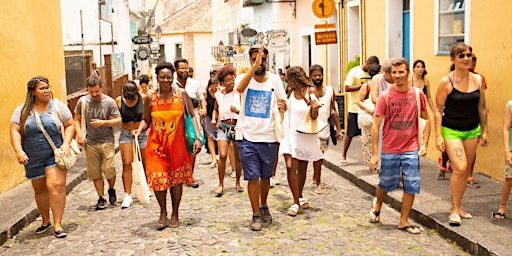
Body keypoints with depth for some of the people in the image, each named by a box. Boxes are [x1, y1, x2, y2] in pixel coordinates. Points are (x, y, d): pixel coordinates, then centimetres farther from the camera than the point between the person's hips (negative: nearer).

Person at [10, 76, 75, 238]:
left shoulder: (57, 106, 0)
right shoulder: (23, 110, 1)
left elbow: (70, 125, 2)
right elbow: (14, 130, -3)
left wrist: (66, 143, -11)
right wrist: (18, 150, -16)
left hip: (55, 154, -2)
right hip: (32, 158, 2)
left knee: (56, 185, -14)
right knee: (40, 189, 14)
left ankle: (57, 225, -7)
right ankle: (45, 221, 34)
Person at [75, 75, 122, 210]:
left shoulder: (109, 102, -4)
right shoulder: (82, 101, 2)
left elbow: (118, 120, -2)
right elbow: (77, 119, 12)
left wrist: (103, 122, -16)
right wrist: (79, 134, -3)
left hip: (107, 141, -2)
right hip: (90, 143, 2)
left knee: (109, 169, -11)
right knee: (95, 172, 4)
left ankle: (111, 190, 19)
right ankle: (101, 198, 18)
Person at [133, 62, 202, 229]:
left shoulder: (181, 95, -1)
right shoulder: (151, 98, 1)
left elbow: (192, 116, 2)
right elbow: (146, 120, 10)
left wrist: (197, 138, -8)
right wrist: (139, 129, -12)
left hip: (177, 145, 0)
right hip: (156, 145, 0)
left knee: (176, 179, 8)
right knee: (158, 178, -5)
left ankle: (175, 214, 24)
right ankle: (163, 213, 18)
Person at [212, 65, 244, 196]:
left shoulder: (239, 93, -3)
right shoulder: (218, 94, 6)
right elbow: (215, 109, 23)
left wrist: (237, 110, -22)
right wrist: (214, 119, 6)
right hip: (223, 126, 1)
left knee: (238, 157, 6)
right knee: (222, 155, -13)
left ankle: (237, 183, 25)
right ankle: (221, 184, 0)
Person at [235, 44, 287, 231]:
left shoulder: (274, 79, 3)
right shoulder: (244, 78, -3)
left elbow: (283, 104, 7)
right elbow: (240, 88, -28)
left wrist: (282, 106, -18)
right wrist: (254, 66, -39)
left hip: (268, 137, 2)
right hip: (248, 137, -2)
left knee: (266, 176, 16)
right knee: (253, 177, -1)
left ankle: (264, 206, 38)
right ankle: (256, 215, 12)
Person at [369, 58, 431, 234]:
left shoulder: (417, 94, -1)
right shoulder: (385, 96, -7)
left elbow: (427, 119, 10)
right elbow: (375, 126, -7)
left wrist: (424, 144, 0)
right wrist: (374, 154, -11)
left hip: (411, 150, 2)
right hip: (389, 150, -1)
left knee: (411, 186, 2)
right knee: (386, 184, 13)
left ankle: (404, 221, 18)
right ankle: (377, 205, 44)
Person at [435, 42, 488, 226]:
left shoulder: (477, 80, 3)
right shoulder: (446, 81, -10)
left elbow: (482, 108, 11)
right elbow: (438, 110, -10)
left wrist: (484, 131, 12)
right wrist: (438, 136, -13)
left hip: (472, 131, 5)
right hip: (451, 130, -5)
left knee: (466, 171, 9)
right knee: (460, 168, -16)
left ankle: (458, 207, 22)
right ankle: (454, 210, -3)